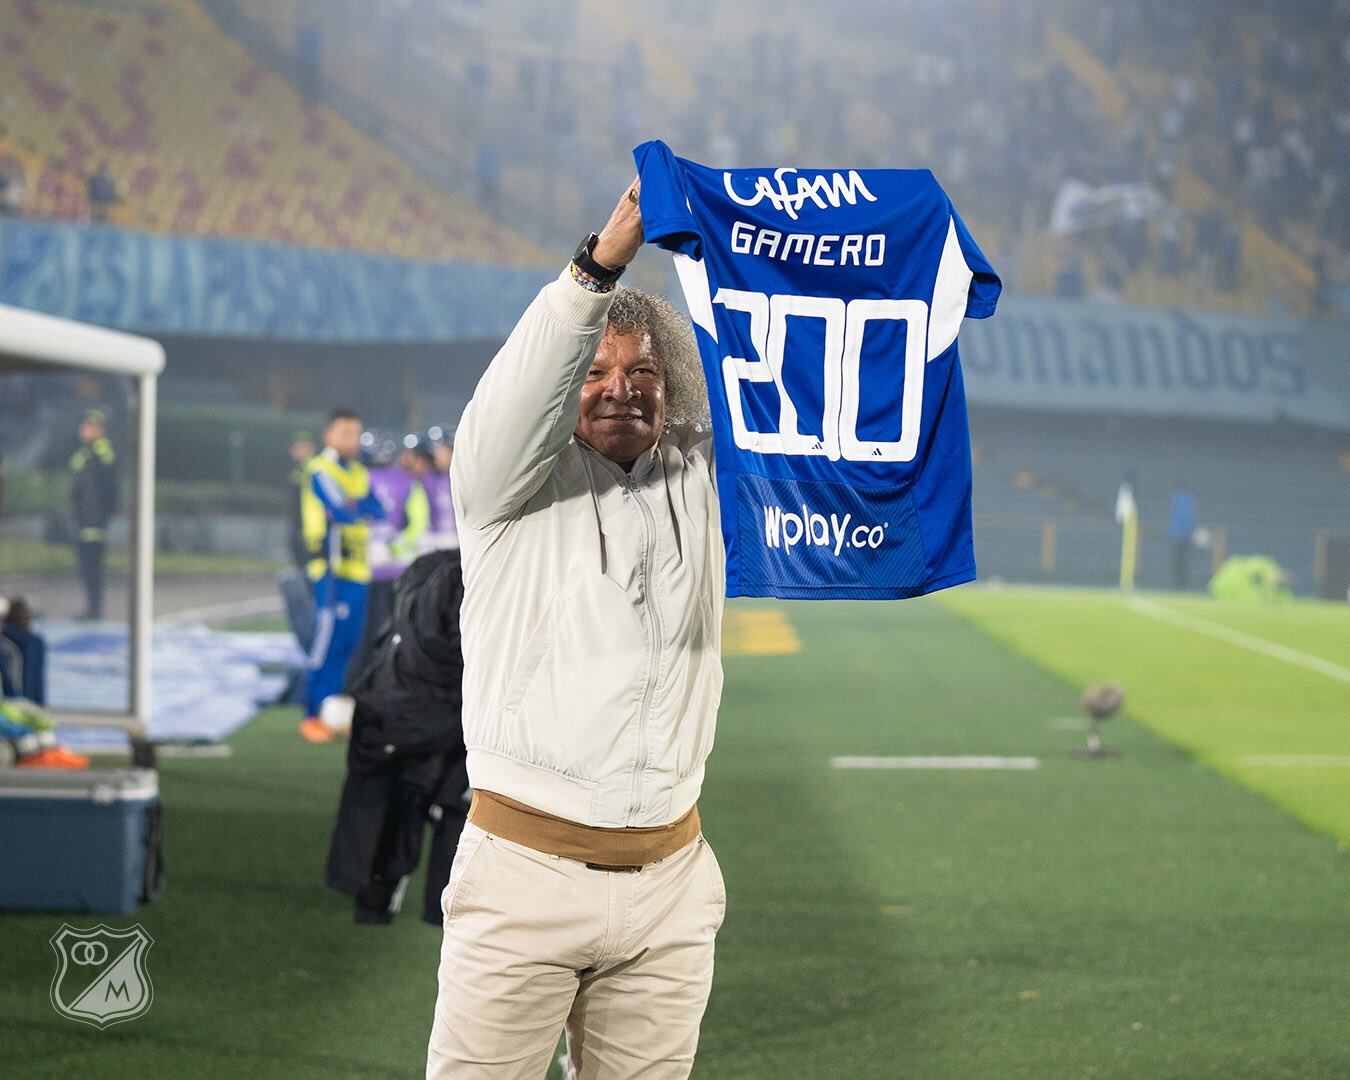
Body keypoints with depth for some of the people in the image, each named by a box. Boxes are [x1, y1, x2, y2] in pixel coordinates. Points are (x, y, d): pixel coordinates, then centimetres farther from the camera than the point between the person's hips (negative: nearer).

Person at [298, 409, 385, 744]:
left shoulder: (359, 473, 19)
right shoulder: (320, 470, -6)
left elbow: (378, 511, 5)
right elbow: (340, 512, -18)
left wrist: (353, 505, -13)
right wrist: (364, 509, 1)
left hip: (356, 567, 8)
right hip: (332, 567, -8)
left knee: (349, 642, 7)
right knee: (327, 639, -10)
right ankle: (312, 716, -7)